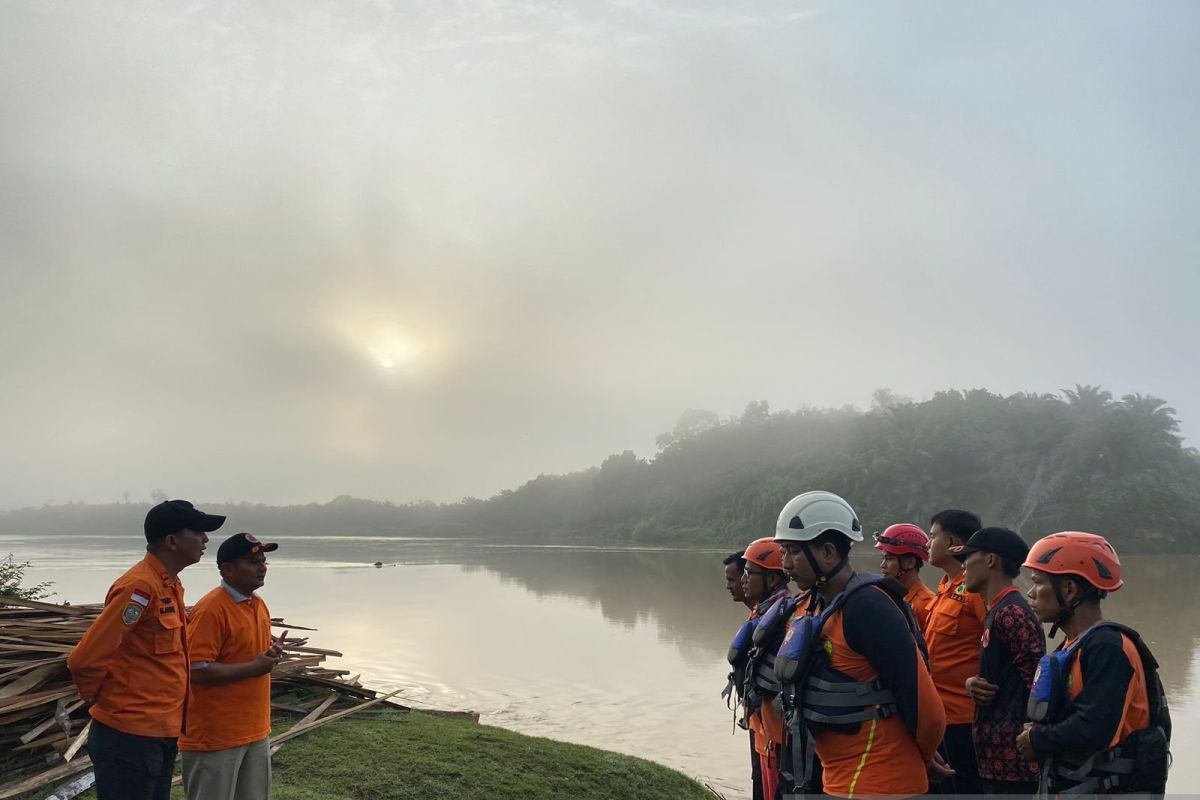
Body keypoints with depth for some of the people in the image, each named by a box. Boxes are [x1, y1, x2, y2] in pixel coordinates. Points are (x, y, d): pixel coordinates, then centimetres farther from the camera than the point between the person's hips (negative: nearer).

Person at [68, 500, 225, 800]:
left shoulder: (170, 584, 9)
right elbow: (85, 659, -22)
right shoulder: (140, 586, -21)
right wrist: (99, 698, -5)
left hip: (162, 734, 9)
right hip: (130, 737, -9)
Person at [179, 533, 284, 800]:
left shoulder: (259, 605, 9)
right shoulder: (210, 609, -18)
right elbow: (198, 671, -23)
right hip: (215, 736, -8)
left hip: (255, 731, 9)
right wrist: (254, 667, -20)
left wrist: (271, 653, 2)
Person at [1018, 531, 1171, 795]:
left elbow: (1095, 730, -28)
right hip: (1065, 787, 9)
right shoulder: (1074, 645, 10)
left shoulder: (1107, 647, -20)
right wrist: (1037, 732, -5)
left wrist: (1037, 739, -14)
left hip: (1106, 789, -9)